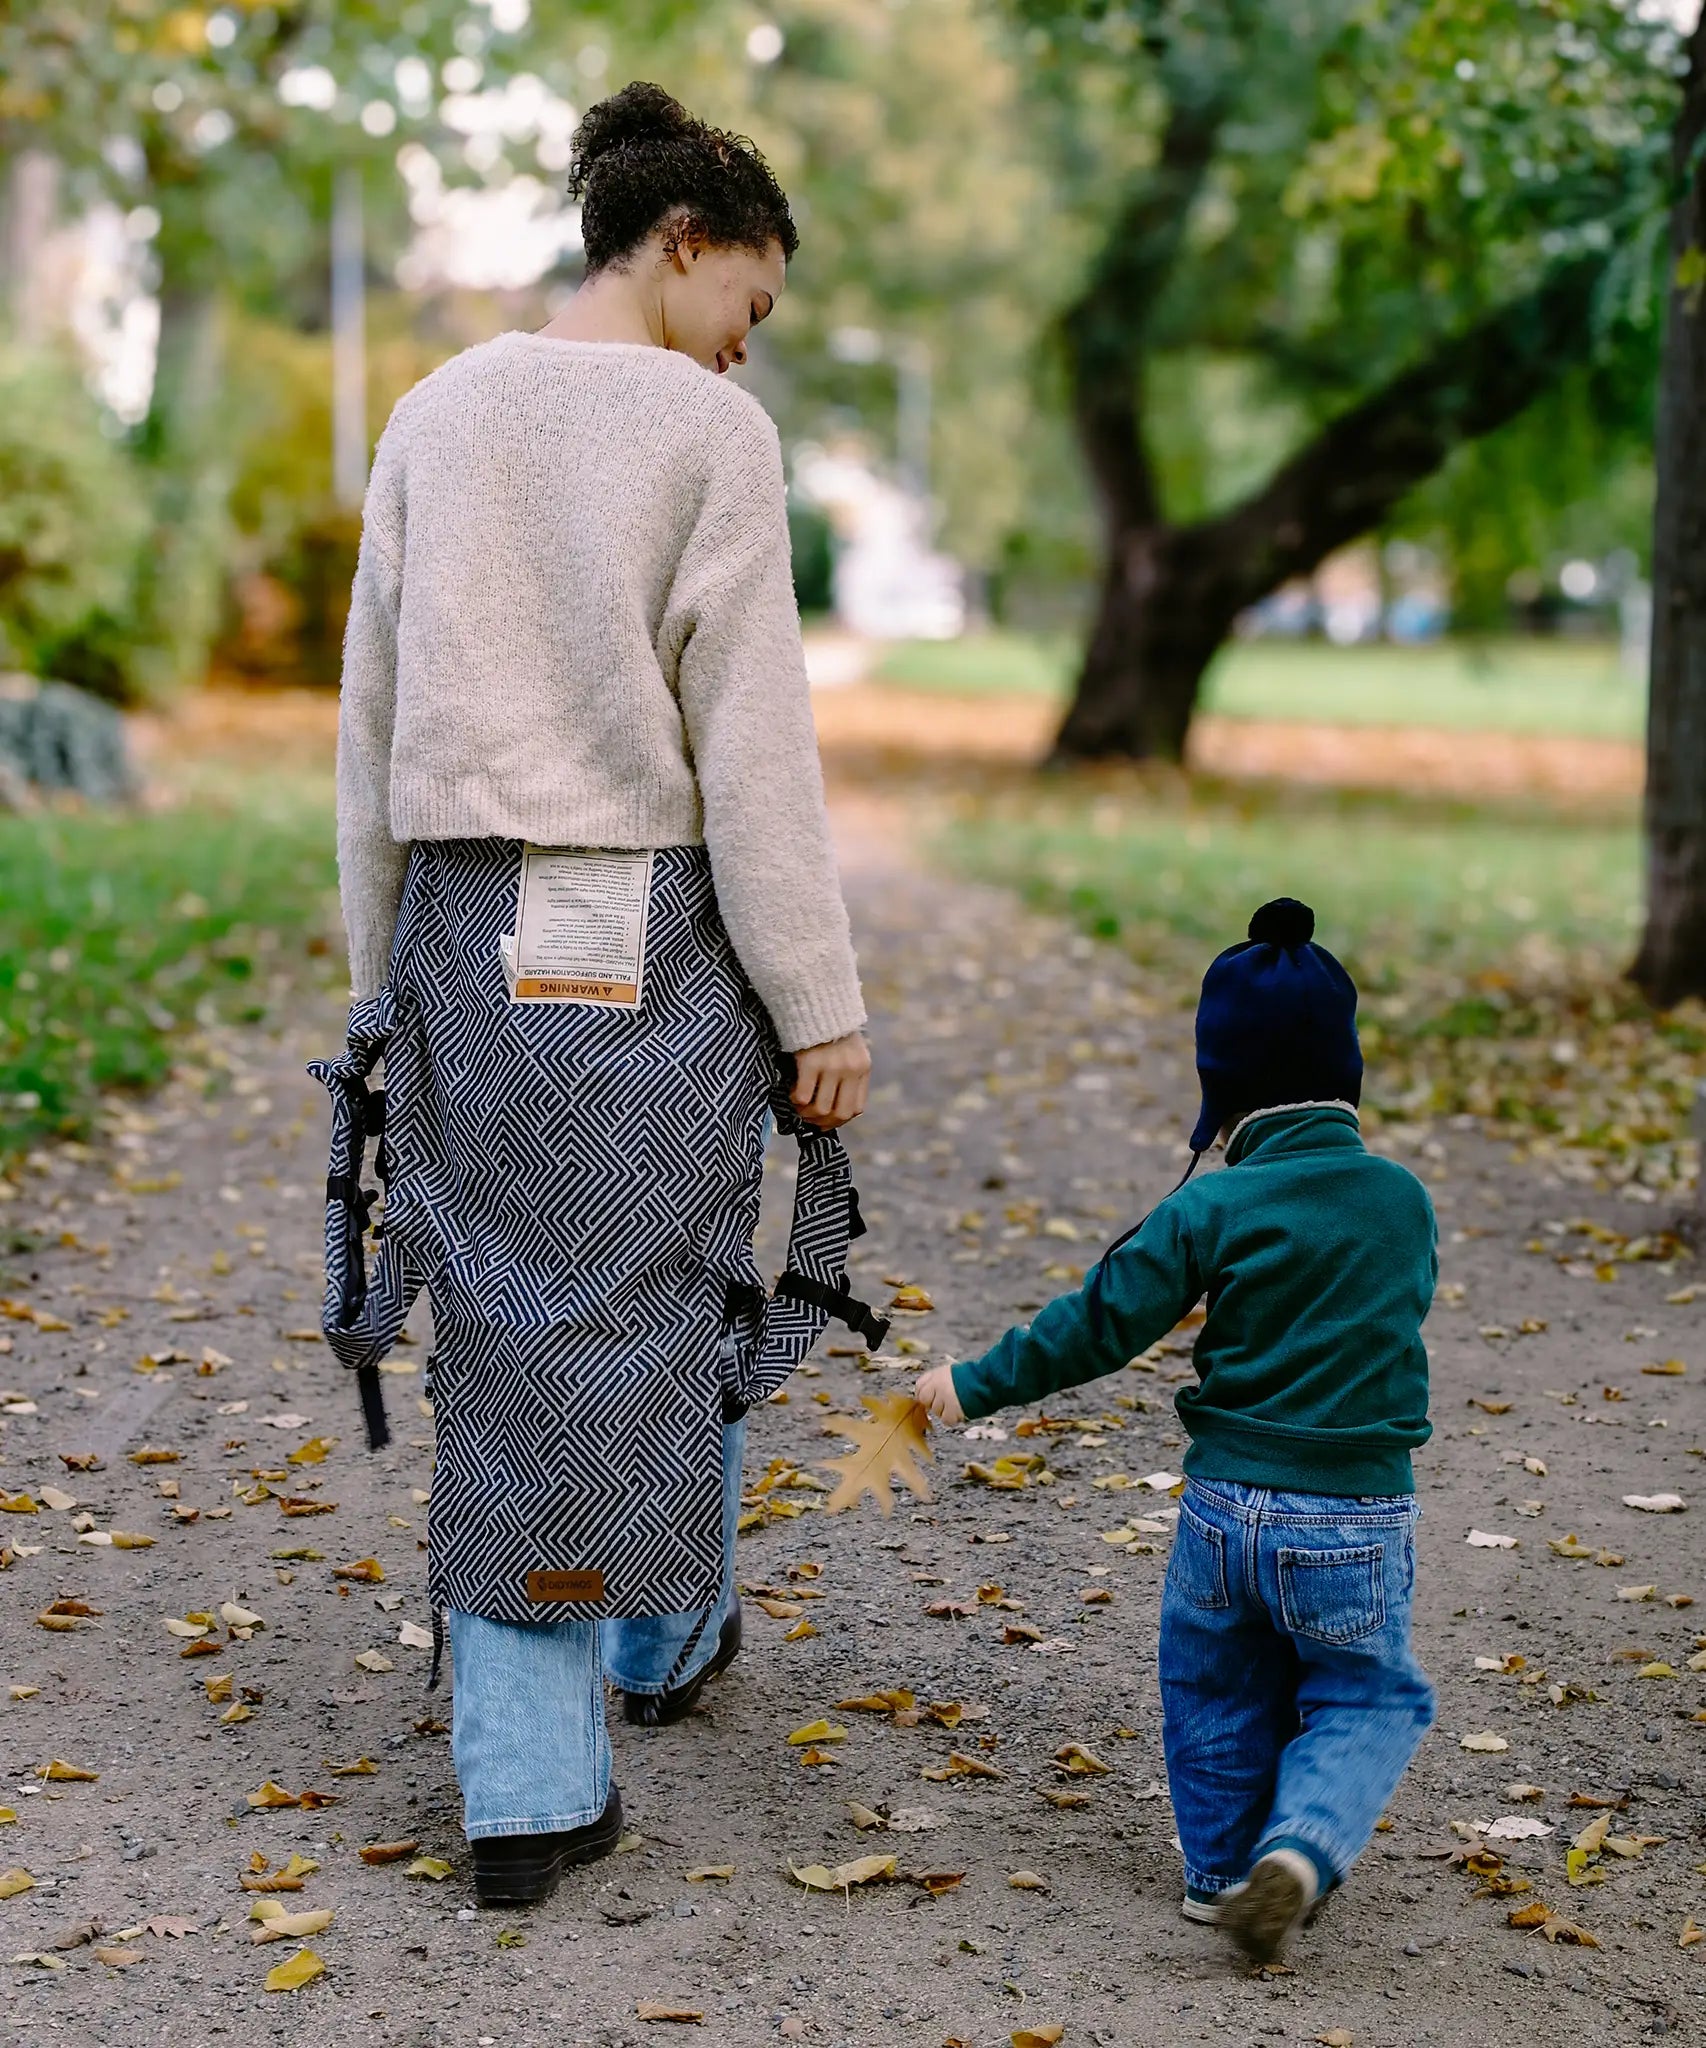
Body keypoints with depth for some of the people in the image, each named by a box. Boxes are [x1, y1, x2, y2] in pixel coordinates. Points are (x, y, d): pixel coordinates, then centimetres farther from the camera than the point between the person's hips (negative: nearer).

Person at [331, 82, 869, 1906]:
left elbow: (372, 723, 11)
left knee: (501, 1326, 7)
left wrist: (381, 974, 18)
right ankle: (664, 1637, 39)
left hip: (464, 927, 4)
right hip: (655, 932, -4)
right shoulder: (709, 429, -6)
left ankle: (528, 1793, 7)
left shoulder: (438, 418, 8)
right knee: (661, 1295, 16)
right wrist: (820, 1004, -5)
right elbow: (755, 744, -10)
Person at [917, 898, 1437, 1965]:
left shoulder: (1212, 1208, -9)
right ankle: (1303, 1846, -8)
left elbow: (1100, 1325, -6)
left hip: (1227, 1506, 0)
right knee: (1368, 1699, 15)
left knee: (1216, 1692, 22)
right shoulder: (1404, 1199, -1)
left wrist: (976, 1384, 6)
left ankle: (1223, 1866, 30)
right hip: (1361, 1518, 1)